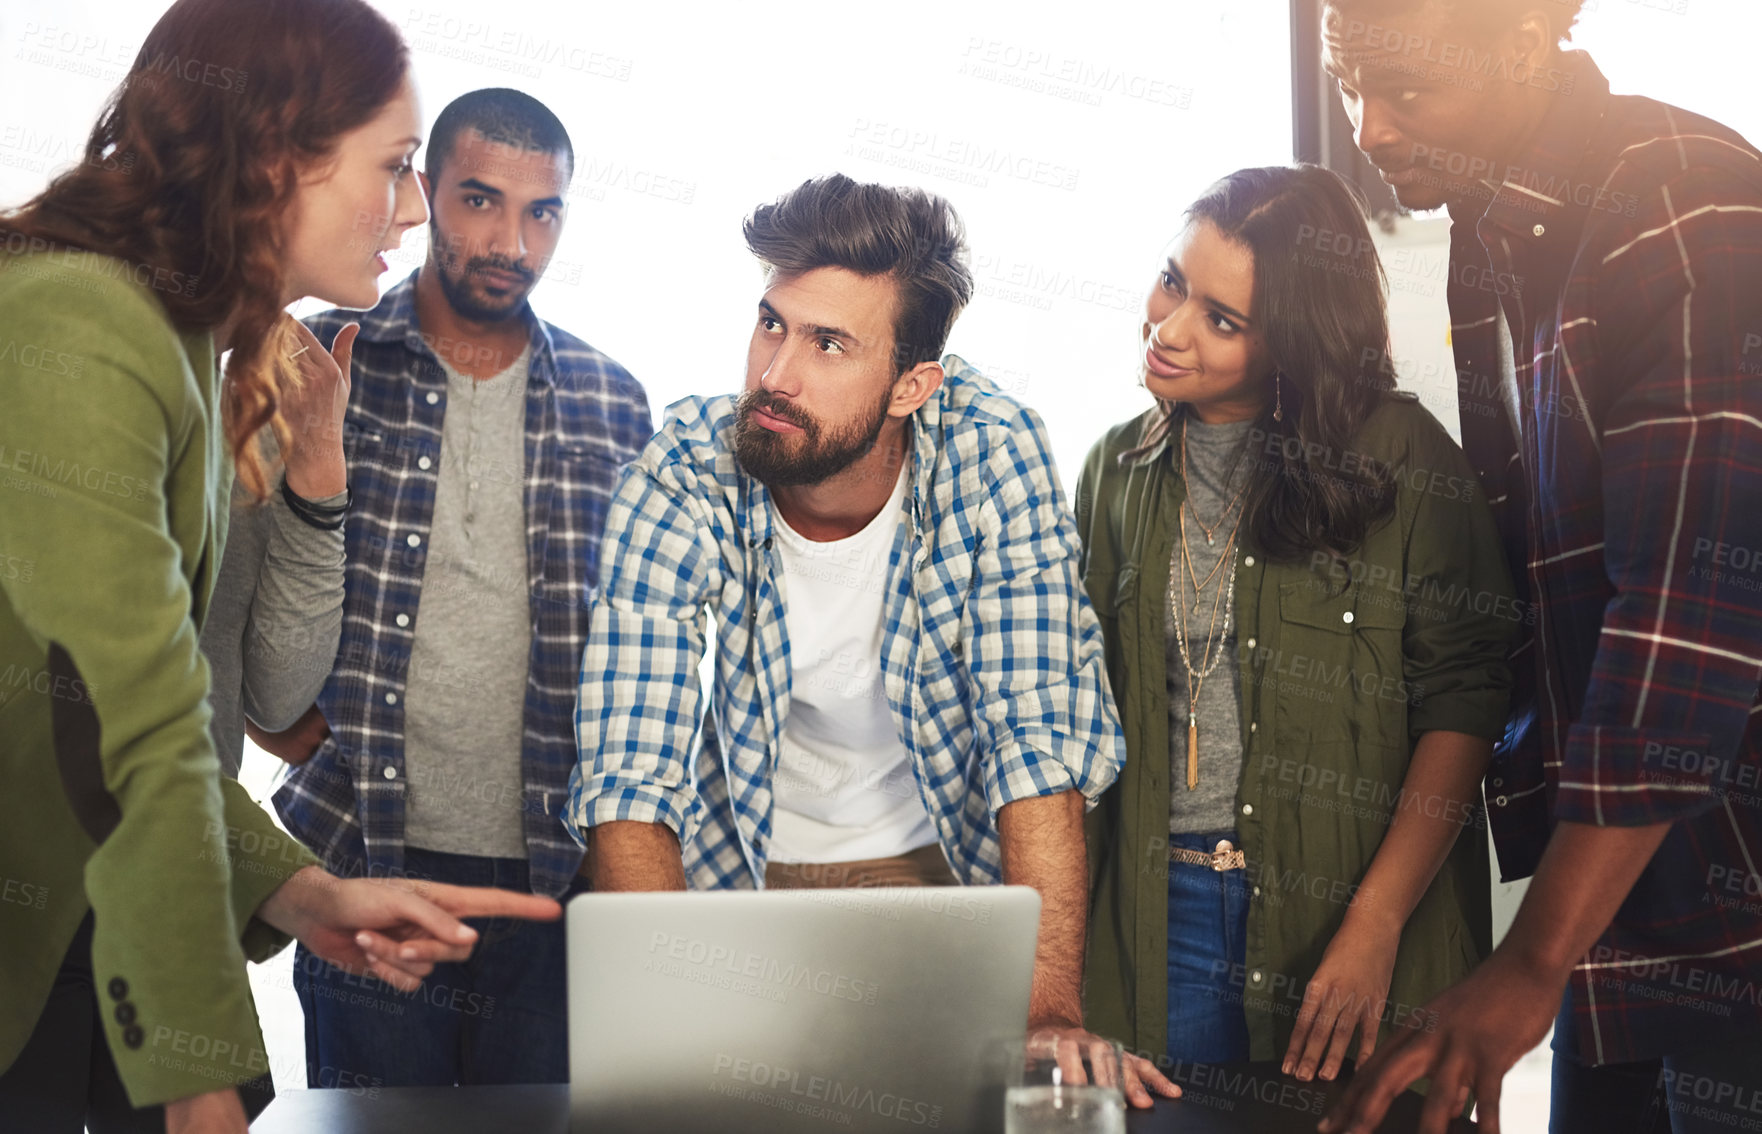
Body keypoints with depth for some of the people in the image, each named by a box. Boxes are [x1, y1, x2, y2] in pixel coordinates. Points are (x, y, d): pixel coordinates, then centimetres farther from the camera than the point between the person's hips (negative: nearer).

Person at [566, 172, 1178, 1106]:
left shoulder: (992, 456, -19)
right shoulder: (679, 483, -19)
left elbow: (1038, 739, -21)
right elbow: (630, 781, -22)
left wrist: (1051, 1018, -31)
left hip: (949, 860, 0)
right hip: (749, 865, 0)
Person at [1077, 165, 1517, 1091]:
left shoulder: (1401, 454, -7)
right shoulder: (1119, 471, 7)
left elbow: (1464, 702, -10)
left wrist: (1374, 927, -16)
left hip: (1377, 911, -3)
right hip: (1159, 907, 3)